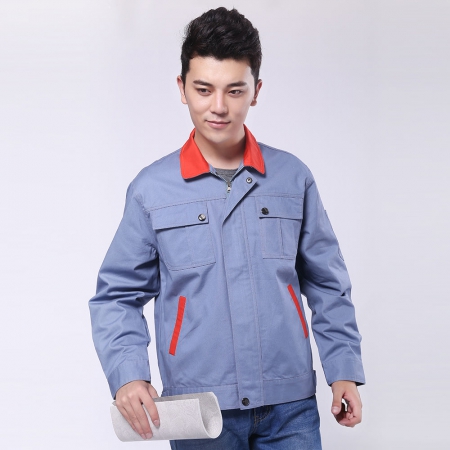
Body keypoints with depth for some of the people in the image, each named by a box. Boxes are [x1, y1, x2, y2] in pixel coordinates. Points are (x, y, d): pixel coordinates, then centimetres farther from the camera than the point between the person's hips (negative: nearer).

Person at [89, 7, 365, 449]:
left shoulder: (293, 178, 4)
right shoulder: (151, 188, 0)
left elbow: (327, 286, 11)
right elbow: (117, 296, 3)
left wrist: (344, 370, 4)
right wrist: (127, 375, -12)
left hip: (290, 406, 1)